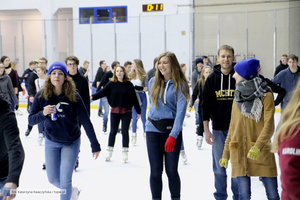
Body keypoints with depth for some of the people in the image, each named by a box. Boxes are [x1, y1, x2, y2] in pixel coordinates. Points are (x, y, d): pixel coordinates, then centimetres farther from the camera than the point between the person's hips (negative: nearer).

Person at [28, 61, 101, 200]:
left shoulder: (74, 96, -16)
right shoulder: (42, 96, -11)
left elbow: (85, 121, -13)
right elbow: (31, 120, -7)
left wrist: (95, 145, -12)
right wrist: (43, 113, -29)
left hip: (71, 143, -3)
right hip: (51, 142, 3)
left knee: (65, 180, -4)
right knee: (53, 179, 13)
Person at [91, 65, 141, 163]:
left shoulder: (129, 84, -2)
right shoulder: (111, 84, 0)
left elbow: (134, 98, 2)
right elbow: (102, 91, -10)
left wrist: (138, 111, 4)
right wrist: (93, 96, -27)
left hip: (126, 111, -1)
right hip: (115, 111, 1)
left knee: (125, 131, 2)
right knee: (113, 131, 8)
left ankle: (125, 153, 14)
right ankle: (110, 152, 20)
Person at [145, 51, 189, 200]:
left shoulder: (180, 84, -6)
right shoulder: (153, 82, 7)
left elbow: (181, 111, -14)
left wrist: (173, 135, -23)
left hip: (172, 129, -3)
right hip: (153, 129, 3)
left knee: (171, 170, -1)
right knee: (155, 171, 3)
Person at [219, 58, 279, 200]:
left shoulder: (265, 95, -3)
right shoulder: (238, 97, 14)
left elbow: (269, 126, -11)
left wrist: (258, 147, -25)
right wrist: (226, 154, 16)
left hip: (262, 152, -4)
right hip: (239, 152, 4)